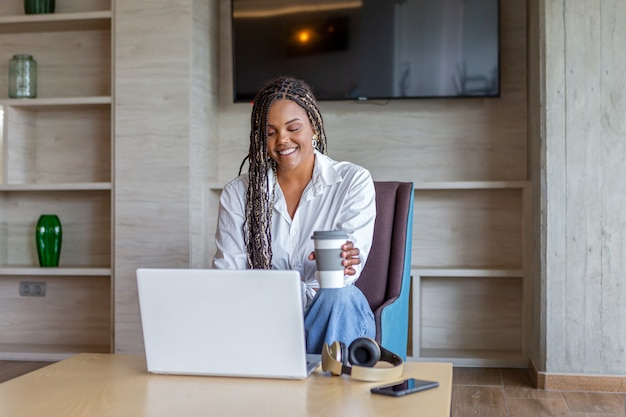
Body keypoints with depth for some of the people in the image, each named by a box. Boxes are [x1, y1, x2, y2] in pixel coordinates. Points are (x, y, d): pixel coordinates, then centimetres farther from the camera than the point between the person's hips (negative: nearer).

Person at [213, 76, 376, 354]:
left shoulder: (354, 182, 1)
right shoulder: (238, 193, 7)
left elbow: (348, 269, -10)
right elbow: (226, 273, -3)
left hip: (327, 315, -1)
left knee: (340, 298, -36)